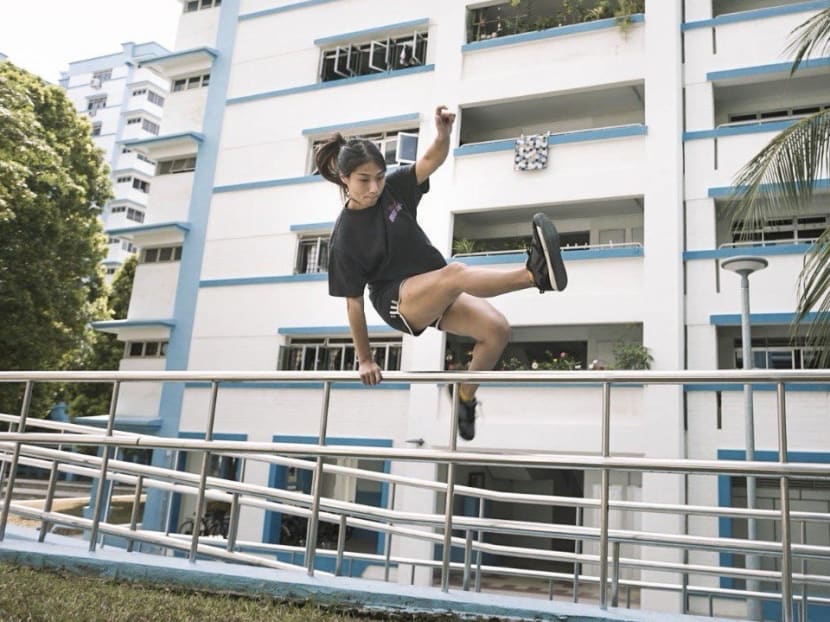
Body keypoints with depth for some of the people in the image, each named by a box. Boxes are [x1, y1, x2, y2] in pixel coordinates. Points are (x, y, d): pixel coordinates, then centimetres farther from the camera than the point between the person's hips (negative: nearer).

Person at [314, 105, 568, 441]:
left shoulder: (393, 187, -3)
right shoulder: (344, 237, -13)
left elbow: (431, 160, -13)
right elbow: (354, 301, -9)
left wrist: (443, 133, -37)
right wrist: (365, 360, -3)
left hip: (438, 292, 6)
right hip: (398, 300, -6)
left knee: (497, 329, -15)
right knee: (455, 273, -37)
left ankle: (466, 398, 7)